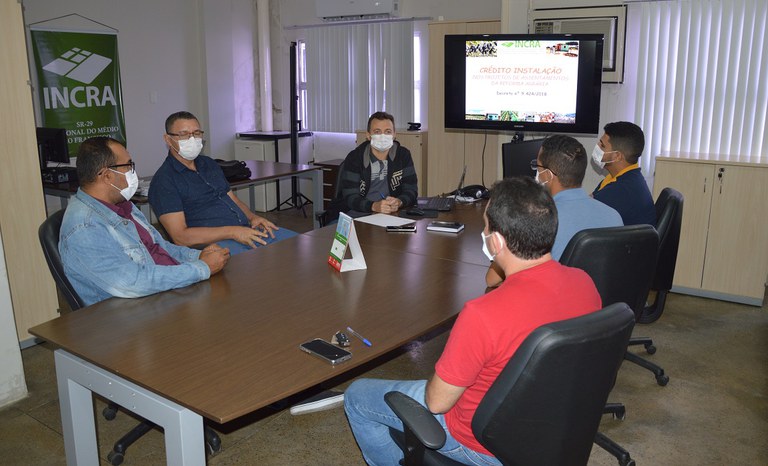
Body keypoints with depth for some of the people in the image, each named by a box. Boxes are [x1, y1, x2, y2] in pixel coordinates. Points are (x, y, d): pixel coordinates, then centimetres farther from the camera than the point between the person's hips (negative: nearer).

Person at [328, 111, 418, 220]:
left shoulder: (403, 155, 3)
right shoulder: (354, 158, -6)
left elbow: (411, 191, -1)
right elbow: (351, 197, -14)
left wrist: (399, 202, -25)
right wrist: (374, 206, -34)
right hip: (356, 214, -2)